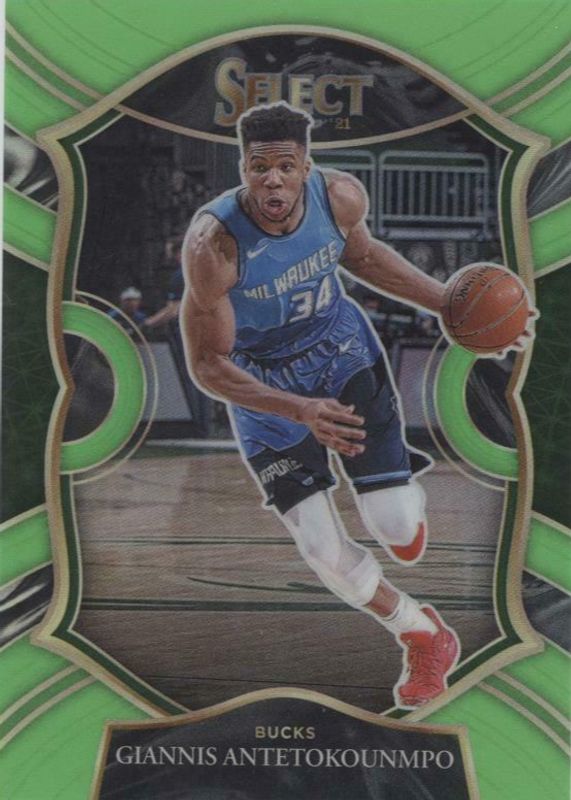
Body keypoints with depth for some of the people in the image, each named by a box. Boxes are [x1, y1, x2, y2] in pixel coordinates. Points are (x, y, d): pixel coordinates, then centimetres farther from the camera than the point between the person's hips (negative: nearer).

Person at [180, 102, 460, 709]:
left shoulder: (341, 197, -19)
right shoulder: (212, 244, -30)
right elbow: (207, 366, -23)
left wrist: (448, 303, 4)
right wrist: (300, 412, -36)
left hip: (343, 351, 2)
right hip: (263, 386, -2)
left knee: (397, 526, -10)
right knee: (323, 552, -4)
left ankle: (400, 504, 33)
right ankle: (422, 635, 23)